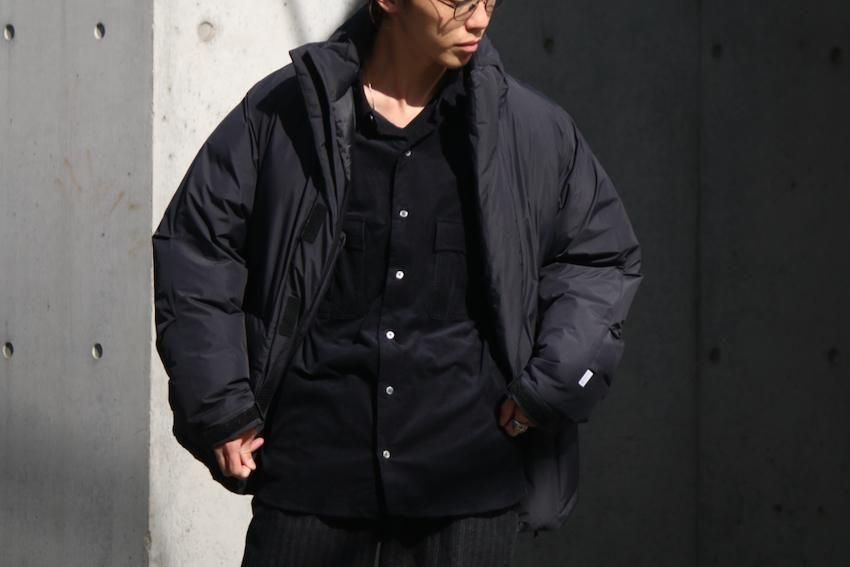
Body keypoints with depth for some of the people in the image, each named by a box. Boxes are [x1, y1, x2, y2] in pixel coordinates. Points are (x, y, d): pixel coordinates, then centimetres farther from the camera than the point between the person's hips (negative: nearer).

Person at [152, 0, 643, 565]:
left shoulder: (535, 132, 3)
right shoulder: (282, 115, -1)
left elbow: (604, 255, 14)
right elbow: (193, 249, 5)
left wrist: (550, 386, 2)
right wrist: (219, 410, 1)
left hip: (469, 476, 1)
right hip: (314, 461, -1)